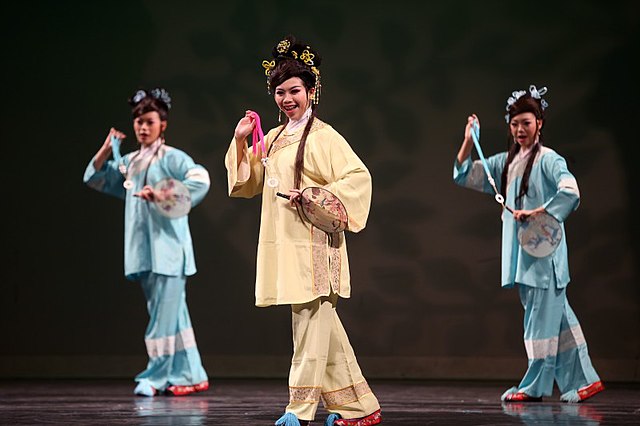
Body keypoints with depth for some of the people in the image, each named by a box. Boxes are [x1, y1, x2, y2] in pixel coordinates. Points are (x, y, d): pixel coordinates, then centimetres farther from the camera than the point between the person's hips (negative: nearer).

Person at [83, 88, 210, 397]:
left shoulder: (172, 158, -5)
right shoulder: (129, 162, 15)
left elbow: (200, 180, -19)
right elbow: (94, 178, 19)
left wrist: (162, 195, -22)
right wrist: (107, 149, 5)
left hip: (168, 246, -7)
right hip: (143, 249, 7)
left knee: (164, 312, -8)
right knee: (172, 312, 10)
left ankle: (156, 376, -4)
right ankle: (190, 375, 16)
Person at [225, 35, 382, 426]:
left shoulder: (323, 137, -7)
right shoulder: (273, 138, 15)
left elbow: (360, 177, -13)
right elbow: (248, 184, 20)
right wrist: (240, 142, 7)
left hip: (313, 240, -8)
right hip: (284, 242, 8)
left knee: (310, 319, -5)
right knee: (323, 324, 10)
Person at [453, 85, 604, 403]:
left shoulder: (547, 159, -8)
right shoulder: (506, 162, 14)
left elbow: (570, 192, -21)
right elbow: (464, 175, 16)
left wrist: (536, 212, -21)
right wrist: (469, 140, 5)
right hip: (519, 249, 8)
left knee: (542, 314, -2)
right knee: (554, 313, 9)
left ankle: (535, 386, 4)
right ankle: (582, 380, 14)